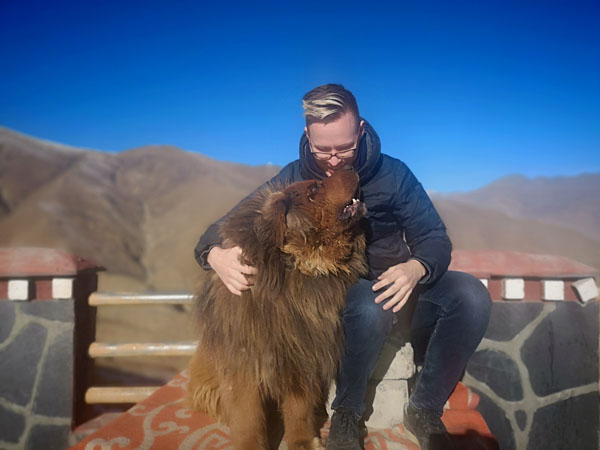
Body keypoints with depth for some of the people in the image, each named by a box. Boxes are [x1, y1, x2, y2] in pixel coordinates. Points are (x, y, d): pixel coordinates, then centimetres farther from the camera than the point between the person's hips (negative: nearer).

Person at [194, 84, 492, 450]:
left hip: (396, 284, 3)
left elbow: (436, 239, -3)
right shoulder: (293, 179, -5)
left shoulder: (393, 173, -4)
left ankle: (425, 409, -6)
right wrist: (216, 254, -30)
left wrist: (416, 268, -28)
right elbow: (223, 227, -4)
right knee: (371, 306, -37)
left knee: (472, 295, -23)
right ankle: (346, 415, -10)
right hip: (333, 293, -2)